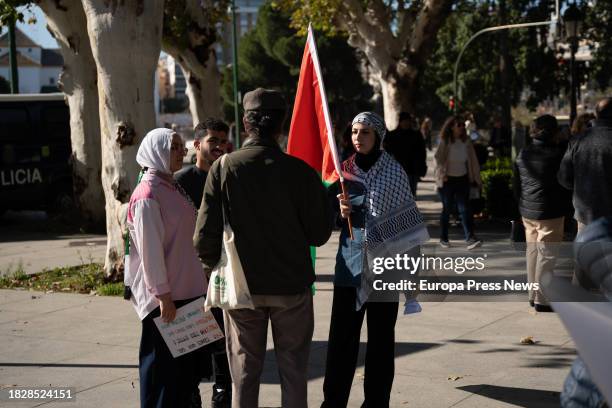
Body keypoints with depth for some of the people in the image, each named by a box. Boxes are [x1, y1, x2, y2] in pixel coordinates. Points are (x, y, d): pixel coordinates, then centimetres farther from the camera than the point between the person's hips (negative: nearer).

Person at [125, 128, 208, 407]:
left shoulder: (173, 188, 13)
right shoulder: (147, 195, -15)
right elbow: (150, 250, -18)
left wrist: (197, 284, 20)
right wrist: (163, 295, -19)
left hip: (188, 290, 9)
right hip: (165, 297, -9)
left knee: (191, 360, 15)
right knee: (163, 366, 0)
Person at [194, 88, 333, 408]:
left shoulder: (223, 168, -9)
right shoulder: (300, 171, -11)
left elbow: (205, 236, -11)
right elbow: (319, 234, -6)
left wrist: (213, 267, 8)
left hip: (241, 284, 1)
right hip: (292, 285, -1)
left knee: (244, 370, 13)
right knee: (293, 368, 12)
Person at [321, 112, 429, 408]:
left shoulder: (393, 171, -3)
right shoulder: (345, 169, 7)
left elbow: (406, 217, -1)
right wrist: (341, 211, -6)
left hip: (384, 263, -3)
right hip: (350, 262, 3)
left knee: (381, 338, 6)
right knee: (341, 336, 1)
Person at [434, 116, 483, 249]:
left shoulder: (466, 142, 4)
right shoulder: (444, 142, -8)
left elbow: (473, 161, 7)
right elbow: (438, 159, -8)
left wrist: (477, 179, 7)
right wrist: (442, 175, -15)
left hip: (463, 179, 3)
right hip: (447, 180, -3)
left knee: (464, 209, -5)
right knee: (447, 209, 6)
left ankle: (470, 239, -12)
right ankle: (443, 238, 19)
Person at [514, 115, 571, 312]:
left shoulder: (523, 153, 5)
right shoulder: (557, 153, -13)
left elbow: (516, 184, 12)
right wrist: (565, 205, 7)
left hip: (527, 212, 6)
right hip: (549, 212, -6)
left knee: (532, 252, 15)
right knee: (546, 255, -1)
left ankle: (533, 295, 22)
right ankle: (542, 300, 0)